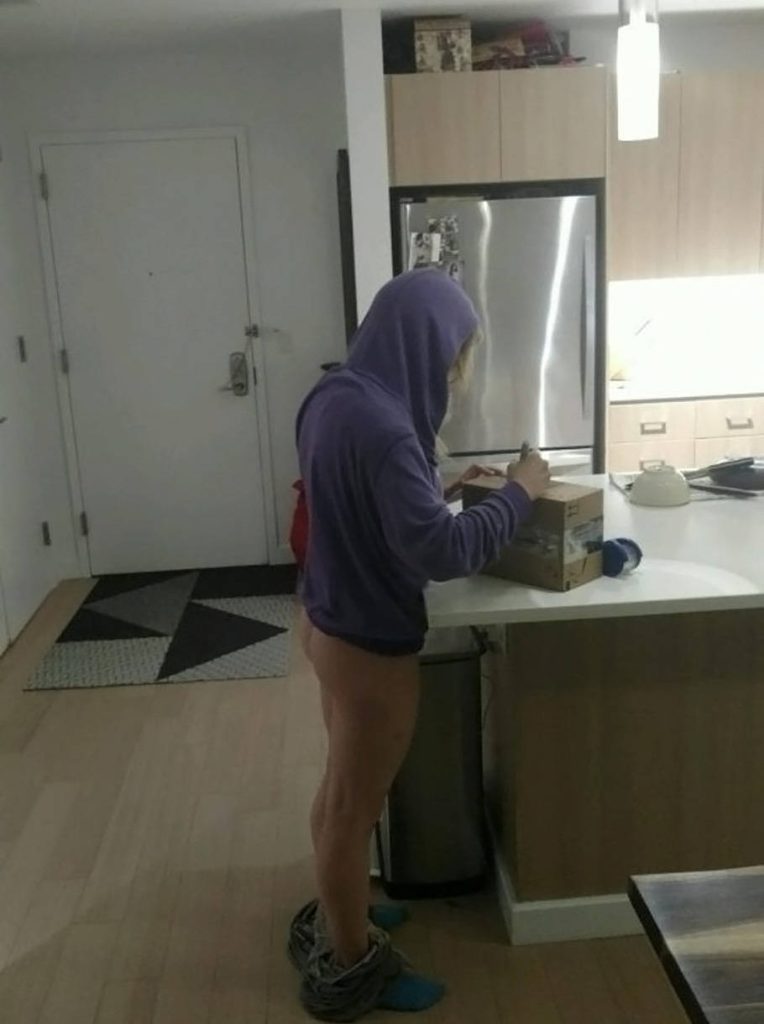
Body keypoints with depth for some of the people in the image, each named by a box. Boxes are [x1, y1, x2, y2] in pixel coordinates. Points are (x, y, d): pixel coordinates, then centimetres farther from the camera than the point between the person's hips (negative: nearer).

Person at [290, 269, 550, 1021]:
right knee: (354, 807, 9)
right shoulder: (380, 425, -28)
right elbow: (442, 551, -29)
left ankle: (330, 919, 45)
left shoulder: (332, 396, 1)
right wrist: (518, 492, -17)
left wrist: (440, 484, 10)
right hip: (370, 643, -9)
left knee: (340, 791, 25)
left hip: (328, 621, 9)